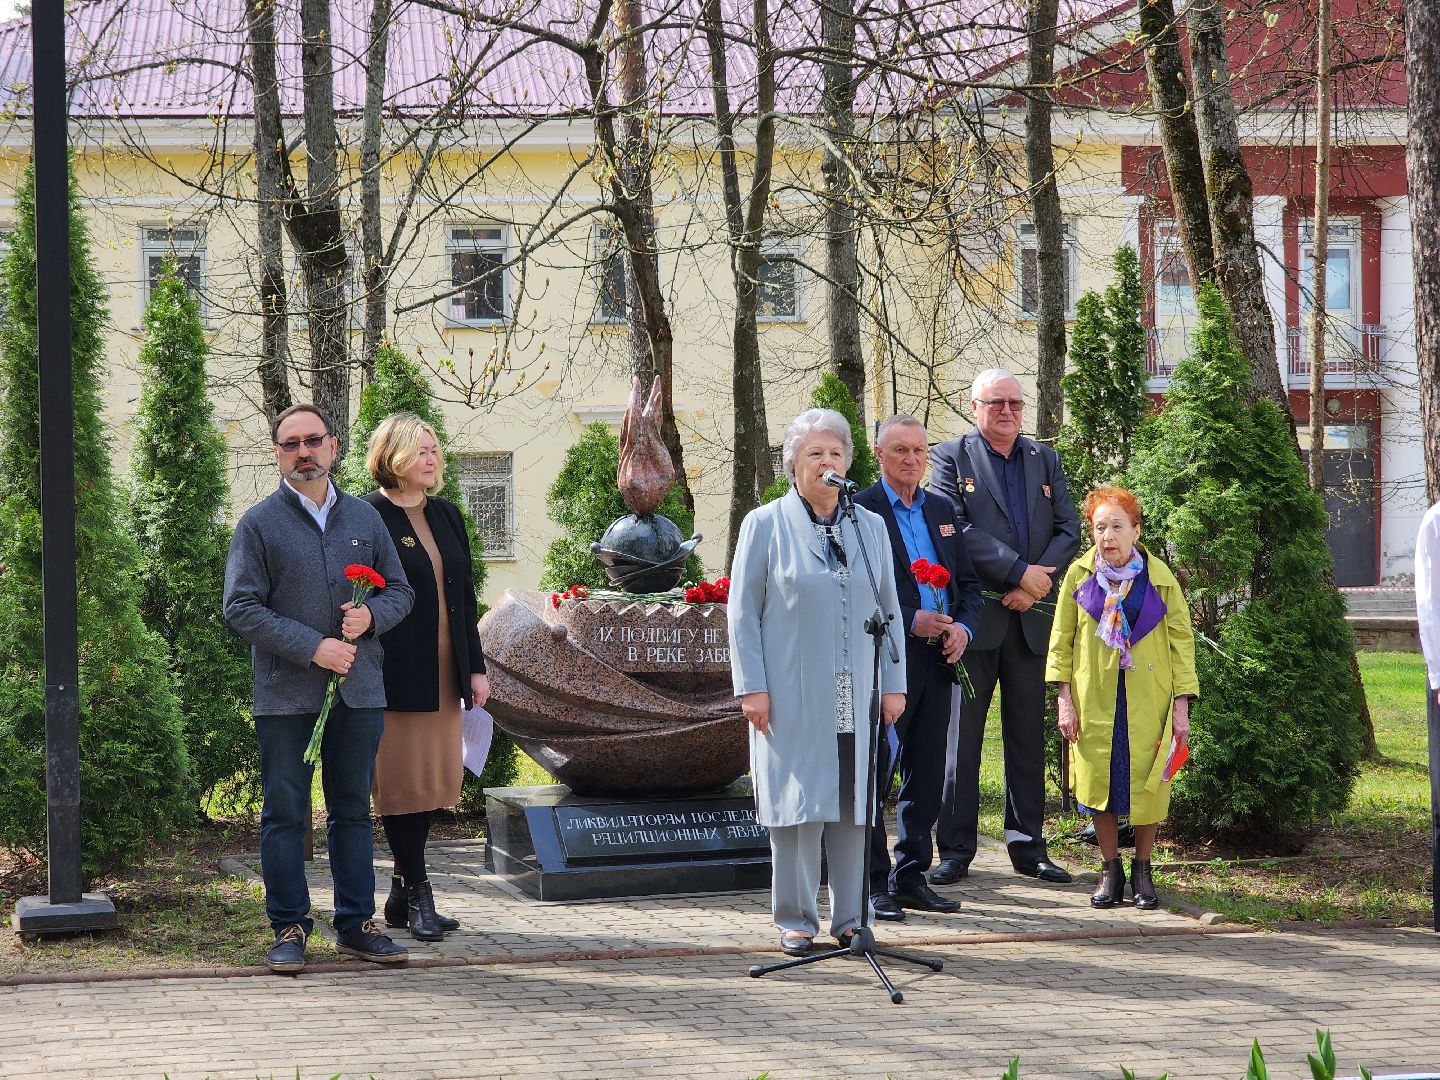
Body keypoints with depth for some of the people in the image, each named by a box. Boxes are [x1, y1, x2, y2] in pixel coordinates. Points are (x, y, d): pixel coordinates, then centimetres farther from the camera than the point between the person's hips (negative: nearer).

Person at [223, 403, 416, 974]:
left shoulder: (364, 517, 12)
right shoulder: (259, 523, 0)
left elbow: (400, 590, 15)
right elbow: (241, 608, -6)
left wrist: (371, 615, -8)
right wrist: (313, 647, -14)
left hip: (359, 691, 3)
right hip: (285, 693, -3)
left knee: (353, 810, 9)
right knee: (285, 814, 0)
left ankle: (356, 923, 16)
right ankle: (290, 928, 7)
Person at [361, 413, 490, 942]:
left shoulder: (447, 516, 14)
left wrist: (476, 667, 12)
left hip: (443, 672, 7)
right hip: (395, 674, -7)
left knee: (431, 779, 9)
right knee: (402, 780, -3)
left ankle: (403, 896, 16)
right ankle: (417, 896, 2)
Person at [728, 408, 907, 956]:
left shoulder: (871, 527, 12)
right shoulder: (764, 525, 2)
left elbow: (889, 610, 13)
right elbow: (743, 613, 0)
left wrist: (894, 684, 7)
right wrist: (750, 687, -7)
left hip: (856, 699, 3)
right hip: (791, 698, -3)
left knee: (854, 806, 4)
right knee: (798, 807, -2)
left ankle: (850, 917, 13)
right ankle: (795, 919, 8)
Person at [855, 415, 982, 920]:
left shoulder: (942, 509, 16)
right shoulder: (859, 510, -4)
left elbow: (968, 582, 17)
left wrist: (962, 627, -2)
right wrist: (912, 621, -18)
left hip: (937, 660, 6)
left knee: (926, 775, 9)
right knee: (874, 775, -3)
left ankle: (912, 878, 18)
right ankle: (873, 884, 2)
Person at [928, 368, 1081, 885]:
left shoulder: (1045, 460, 15)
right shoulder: (950, 457, 1)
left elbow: (1070, 529, 8)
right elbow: (956, 530, -11)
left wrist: (1038, 582, -9)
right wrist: (1020, 572, -16)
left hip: (1030, 617, 4)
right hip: (973, 615, -4)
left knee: (1029, 735, 8)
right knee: (961, 734, -1)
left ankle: (1028, 846, 14)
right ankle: (955, 849, 5)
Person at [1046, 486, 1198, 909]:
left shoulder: (1159, 577, -2)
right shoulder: (1079, 575, 1)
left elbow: (1181, 639, 2)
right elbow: (1061, 639, 6)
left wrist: (1182, 704, -2)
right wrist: (1064, 699, 0)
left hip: (1148, 700, -1)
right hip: (1095, 700, 1)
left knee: (1147, 783, 1)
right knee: (1099, 780, 2)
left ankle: (1142, 870, 17)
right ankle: (1110, 870, 17)